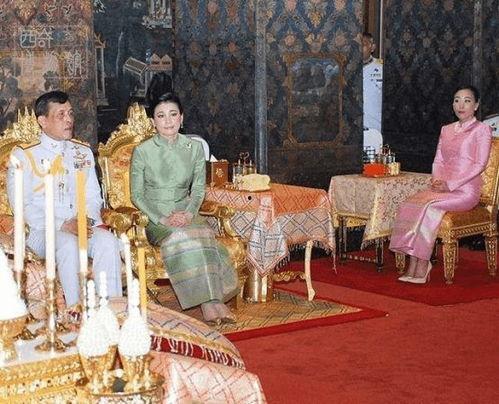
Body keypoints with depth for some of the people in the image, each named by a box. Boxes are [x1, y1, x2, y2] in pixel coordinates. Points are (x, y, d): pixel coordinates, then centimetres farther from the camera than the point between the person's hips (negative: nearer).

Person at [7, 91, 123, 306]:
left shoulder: (83, 153, 19)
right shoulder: (24, 155, 3)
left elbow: (93, 197, 16)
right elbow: (21, 205, -6)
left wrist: (88, 220, -9)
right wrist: (62, 225, -18)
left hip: (83, 226, 4)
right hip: (42, 231, -4)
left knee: (107, 240, -28)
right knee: (69, 243, -36)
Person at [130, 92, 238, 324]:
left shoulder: (194, 148, 6)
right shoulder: (142, 152, -1)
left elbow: (198, 189, 9)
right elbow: (137, 195, 0)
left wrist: (189, 213, -11)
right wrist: (161, 218, -14)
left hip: (185, 215, 2)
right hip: (153, 218, -2)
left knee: (203, 234, -31)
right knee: (181, 236, -33)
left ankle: (211, 302, -34)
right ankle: (210, 302, -34)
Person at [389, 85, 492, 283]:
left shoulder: (482, 130, 1)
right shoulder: (446, 130, 20)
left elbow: (480, 164, -8)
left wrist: (449, 184, -15)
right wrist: (436, 180, -4)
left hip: (465, 191, -6)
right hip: (441, 188, 6)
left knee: (427, 206, -31)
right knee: (408, 205, -22)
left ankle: (422, 266, -24)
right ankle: (413, 266, -25)